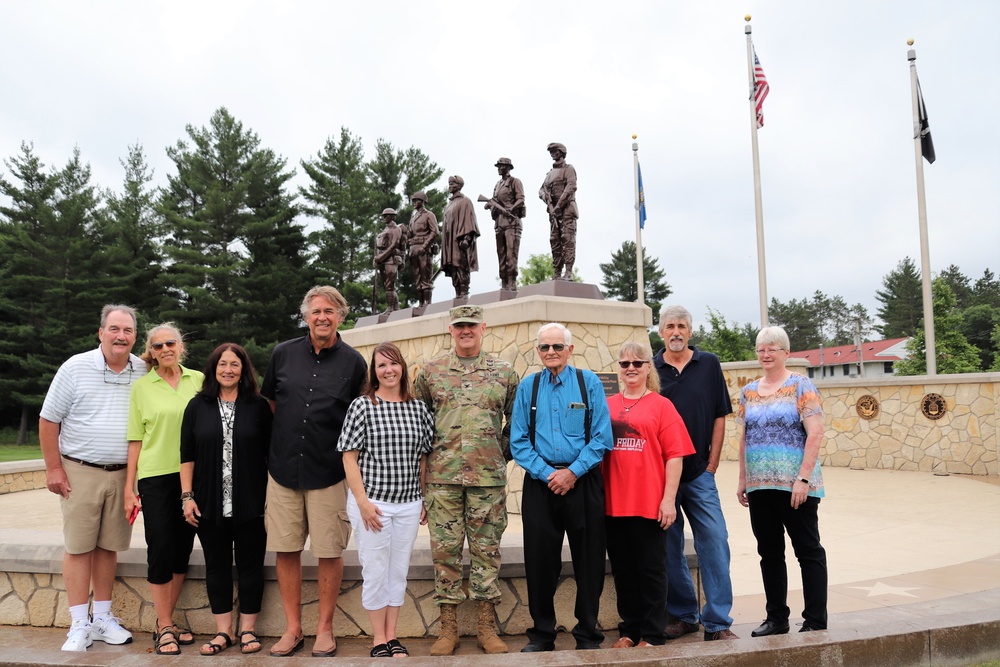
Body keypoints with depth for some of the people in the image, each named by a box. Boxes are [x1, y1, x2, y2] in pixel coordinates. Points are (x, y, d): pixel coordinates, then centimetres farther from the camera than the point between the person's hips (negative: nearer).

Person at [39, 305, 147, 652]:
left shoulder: (145, 373, 2)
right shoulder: (76, 367, -5)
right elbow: (48, 420, -2)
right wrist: (54, 468, -6)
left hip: (123, 474, 2)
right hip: (79, 472, -2)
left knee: (108, 546, 10)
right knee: (79, 546, 1)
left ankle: (102, 617, 22)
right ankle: (79, 625, 10)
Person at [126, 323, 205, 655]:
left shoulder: (198, 380, 5)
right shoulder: (141, 386, 1)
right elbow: (135, 440, 2)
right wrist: (129, 487, -1)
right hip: (156, 477, -2)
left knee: (182, 550, 9)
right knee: (161, 550, -2)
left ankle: (167, 621, 23)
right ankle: (165, 628, 11)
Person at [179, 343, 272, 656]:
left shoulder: (259, 405, 0)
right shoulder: (197, 406, 5)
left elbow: (271, 452, 1)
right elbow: (187, 454, 5)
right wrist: (187, 496, -1)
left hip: (250, 503, -2)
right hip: (210, 504, 2)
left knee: (250, 565, 6)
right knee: (217, 566, 9)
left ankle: (248, 629, 18)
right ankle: (223, 631, 20)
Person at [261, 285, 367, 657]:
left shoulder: (353, 362, 0)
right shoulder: (283, 354, 5)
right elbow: (268, 403, 16)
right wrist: (269, 449, 13)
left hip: (329, 473, -2)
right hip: (283, 469, 2)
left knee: (329, 552, 4)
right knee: (286, 550, 7)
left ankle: (325, 627, 21)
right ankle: (293, 629, 22)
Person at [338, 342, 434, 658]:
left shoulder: (418, 408, 4)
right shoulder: (361, 406, -6)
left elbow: (423, 458, 10)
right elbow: (349, 457, -7)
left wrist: (425, 500, 7)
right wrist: (363, 502, -12)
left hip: (409, 505, 3)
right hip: (372, 503, -3)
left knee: (399, 571, 11)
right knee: (376, 572, 5)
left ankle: (392, 636, 24)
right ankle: (379, 640, 20)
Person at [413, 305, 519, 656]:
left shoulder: (504, 372, 6)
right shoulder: (431, 371, 7)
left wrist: (503, 453, 7)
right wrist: (428, 456, 9)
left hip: (489, 477, 0)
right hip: (442, 476, 0)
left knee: (487, 550, 6)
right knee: (445, 550, 4)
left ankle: (486, 627, 17)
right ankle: (448, 628, 16)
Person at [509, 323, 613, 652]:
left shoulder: (589, 383, 1)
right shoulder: (528, 387, 6)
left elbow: (602, 437, -4)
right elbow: (519, 441, 2)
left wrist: (573, 472, -12)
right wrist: (548, 474, -10)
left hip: (583, 482, -1)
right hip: (540, 484, 1)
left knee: (589, 560, 5)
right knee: (539, 561, 6)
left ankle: (588, 634, 21)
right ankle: (541, 634, 22)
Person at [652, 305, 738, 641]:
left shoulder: (709, 364, 5)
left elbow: (719, 417, 5)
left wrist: (711, 464, -1)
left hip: (699, 474, 0)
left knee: (715, 541, -5)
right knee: (669, 547, 7)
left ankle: (718, 622, 3)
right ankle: (682, 615, 21)